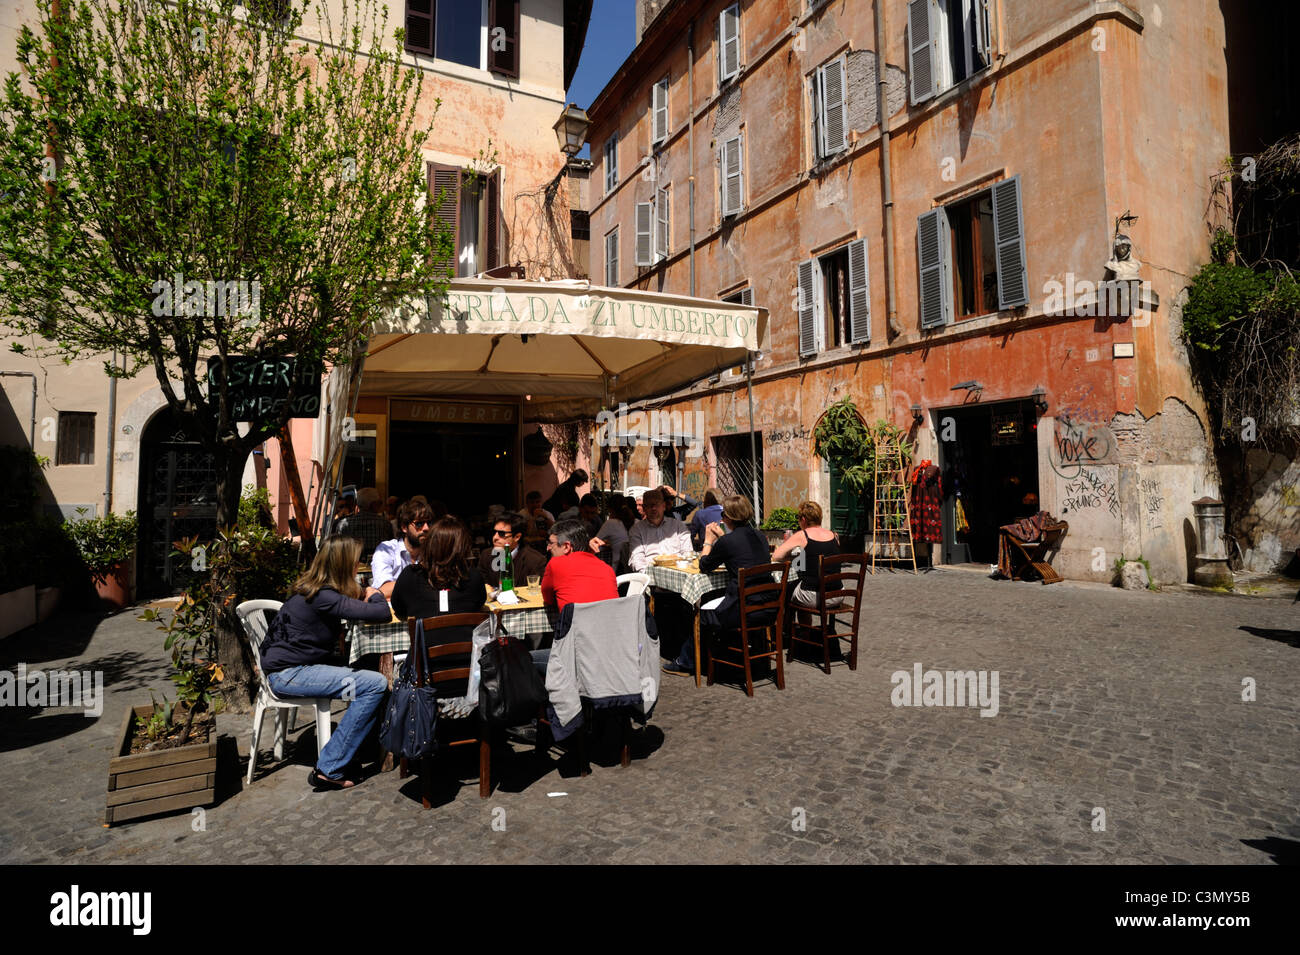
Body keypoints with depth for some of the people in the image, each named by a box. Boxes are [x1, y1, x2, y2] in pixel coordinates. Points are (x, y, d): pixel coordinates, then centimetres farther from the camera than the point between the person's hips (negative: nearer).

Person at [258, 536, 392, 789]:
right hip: (287, 674, -10)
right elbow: (382, 614, -26)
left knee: (372, 676, 0)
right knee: (376, 685, -19)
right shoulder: (324, 596, -22)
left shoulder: (313, 589, 8)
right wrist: (375, 596, -4)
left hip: (297, 666, 10)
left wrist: (366, 595, 2)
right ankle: (328, 770, -13)